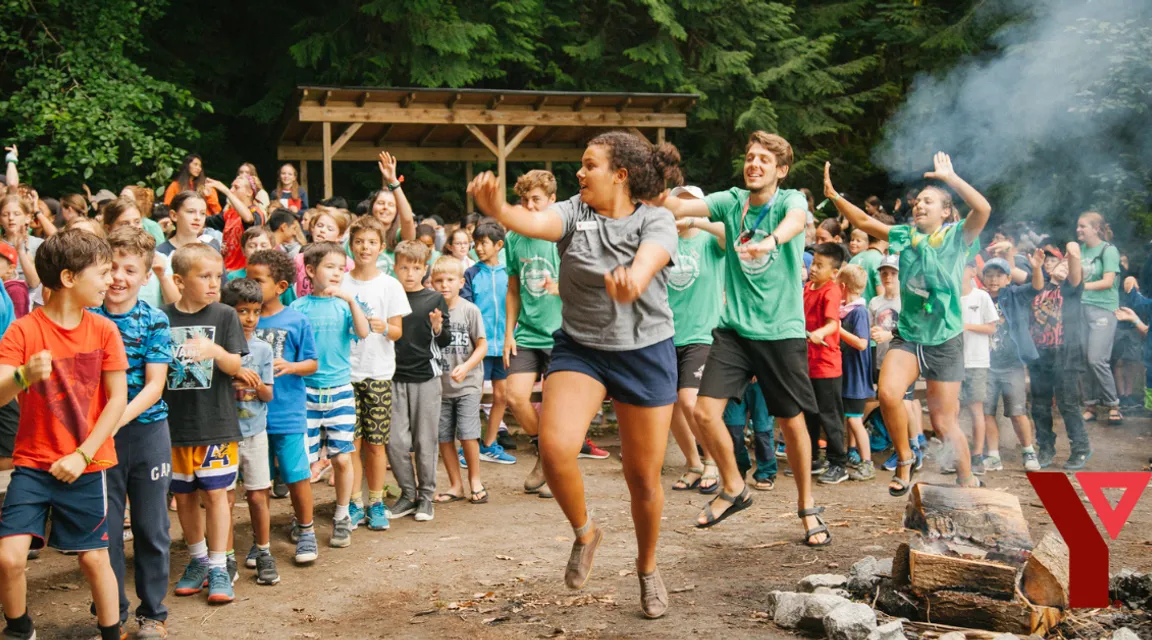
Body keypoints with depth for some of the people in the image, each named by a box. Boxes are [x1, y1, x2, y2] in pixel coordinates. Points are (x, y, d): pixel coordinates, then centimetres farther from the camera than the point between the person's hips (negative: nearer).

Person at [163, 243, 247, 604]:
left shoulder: (224, 316, -2)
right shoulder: (163, 319, 1)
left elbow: (236, 366, -8)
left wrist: (215, 351, -26)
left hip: (215, 423, -2)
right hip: (174, 423, 2)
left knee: (214, 493, -1)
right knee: (184, 495, 12)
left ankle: (218, 567, 8)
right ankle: (198, 560, 28)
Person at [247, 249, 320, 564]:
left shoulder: (297, 321, -3)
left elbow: (312, 363, 0)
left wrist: (290, 366, -18)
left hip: (288, 412, -3)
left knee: (297, 475, 2)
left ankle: (305, 531, 20)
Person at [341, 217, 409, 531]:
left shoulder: (390, 285, 2)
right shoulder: (341, 283, 6)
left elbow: (397, 331, 0)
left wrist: (384, 328, -19)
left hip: (378, 372, -1)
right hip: (345, 370, 1)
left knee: (375, 442, 1)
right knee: (351, 440, 0)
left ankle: (376, 502, 13)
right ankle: (355, 502, 10)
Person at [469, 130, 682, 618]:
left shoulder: (656, 220, -8)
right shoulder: (574, 212, -4)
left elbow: (648, 260, -30)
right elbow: (534, 222, -25)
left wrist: (631, 279, -55)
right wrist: (497, 210, -48)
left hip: (646, 352, -1)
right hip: (579, 347, 1)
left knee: (643, 476, 5)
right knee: (555, 447, -22)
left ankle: (647, 569, 33)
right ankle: (584, 532, 9)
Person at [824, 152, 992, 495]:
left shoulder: (956, 237, -4)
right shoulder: (904, 235, 7)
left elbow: (983, 209, -22)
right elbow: (864, 221, 8)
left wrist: (951, 178, -24)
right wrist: (834, 196, -5)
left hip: (945, 340, -3)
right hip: (907, 335, 3)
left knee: (944, 423, 1)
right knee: (888, 394, -23)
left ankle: (967, 482, 23)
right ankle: (904, 460, -1)